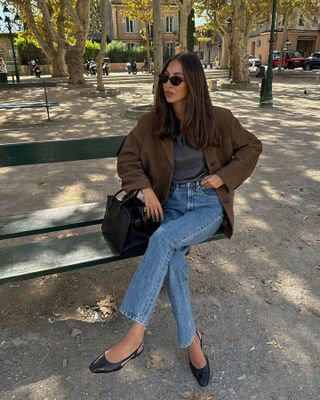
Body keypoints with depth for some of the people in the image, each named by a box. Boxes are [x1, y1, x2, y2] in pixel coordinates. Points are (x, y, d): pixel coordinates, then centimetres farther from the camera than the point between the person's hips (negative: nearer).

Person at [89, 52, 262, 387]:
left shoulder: (218, 119, -3)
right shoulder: (152, 122, 1)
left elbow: (251, 147, 9)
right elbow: (127, 157, 10)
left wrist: (223, 176, -4)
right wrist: (146, 189, -5)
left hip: (209, 205, -2)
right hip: (172, 204, 3)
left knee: (163, 239, -32)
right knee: (172, 258, -29)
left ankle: (135, 334, -25)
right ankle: (190, 338, -10)